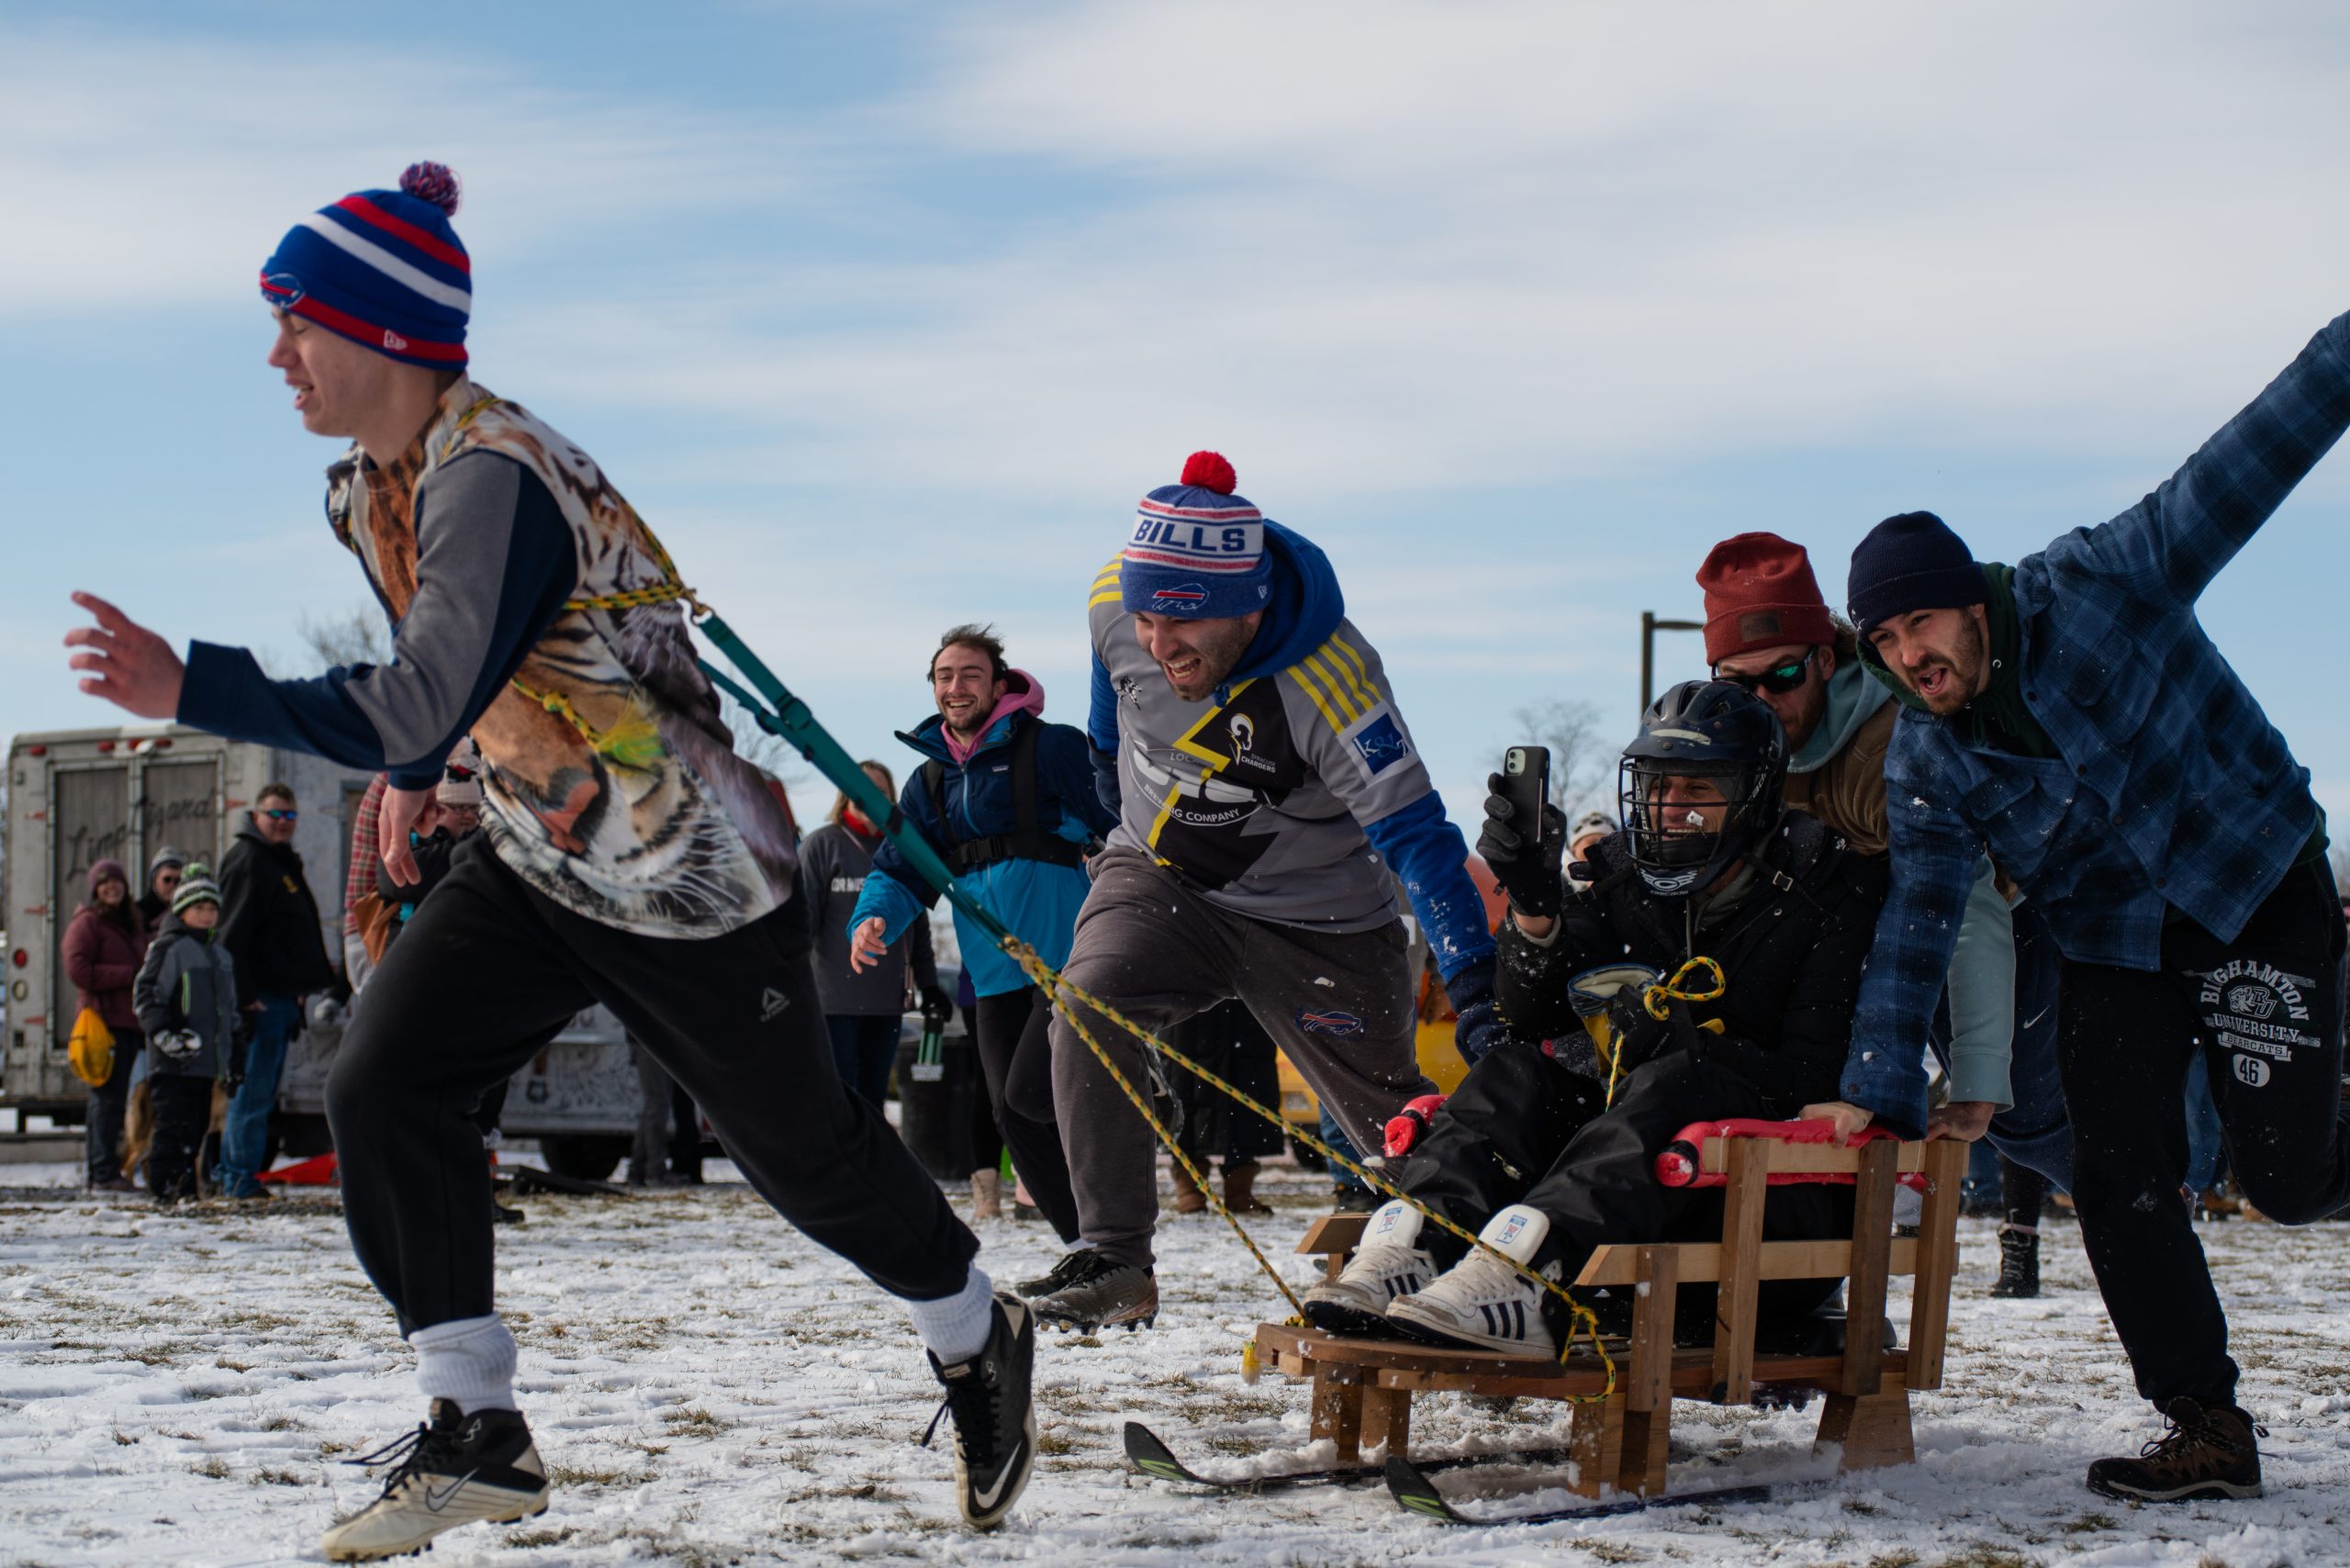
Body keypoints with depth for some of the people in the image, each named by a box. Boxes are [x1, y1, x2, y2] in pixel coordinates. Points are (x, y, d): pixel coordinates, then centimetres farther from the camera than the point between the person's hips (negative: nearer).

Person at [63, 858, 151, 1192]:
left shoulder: (133, 924, 22)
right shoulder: (87, 923, -3)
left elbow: (142, 967, 30)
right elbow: (78, 971, -12)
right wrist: (130, 975, -13)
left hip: (128, 1021, 8)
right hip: (104, 1020, -8)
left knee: (111, 1096, 10)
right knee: (109, 1095, -11)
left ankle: (97, 1170, 15)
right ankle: (104, 1173, -11)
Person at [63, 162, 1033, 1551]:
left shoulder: (493, 478, -30)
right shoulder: (366, 490, 0)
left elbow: (417, 711, -40)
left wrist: (190, 687, -40)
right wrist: (413, 781, 26)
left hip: (695, 881, -8)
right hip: (536, 867, 8)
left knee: (802, 1147, 7)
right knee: (382, 1087, -9)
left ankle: (980, 1340, 34)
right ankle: (478, 1431, -2)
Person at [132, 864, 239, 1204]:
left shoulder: (220, 951, 20)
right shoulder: (168, 947, -5)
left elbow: (230, 1007, 27)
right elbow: (146, 993, -11)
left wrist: (234, 1055, 26)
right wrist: (163, 1033, -22)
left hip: (209, 1060, 8)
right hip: (175, 1063, -8)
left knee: (196, 1124, 11)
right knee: (173, 1124, -10)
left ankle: (185, 1185, 18)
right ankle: (165, 1185, -9)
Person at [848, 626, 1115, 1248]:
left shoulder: (1051, 748, -4)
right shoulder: (930, 781, 15)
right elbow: (899, 870, 13)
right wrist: (873, 920, -8)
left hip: (1068, 956, -7)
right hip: (996, 972, 7)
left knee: (1031, 1093, -19)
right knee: (1014, 1118, 4)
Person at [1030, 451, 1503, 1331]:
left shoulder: (1330, 683, -32)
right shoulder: (1115, 603, -18)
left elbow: (1417, 837, -33)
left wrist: (1475, 988, -42)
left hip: (1317, 918, -3)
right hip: (1157, 877, 3)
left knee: (1398, 1128, 5)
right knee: (1089, 1007, -25)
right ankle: (1113, 1262, -19)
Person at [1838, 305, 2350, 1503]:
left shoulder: (2103, 583, -19)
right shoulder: (1922, 764, -7)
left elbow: (2245, 467, -19)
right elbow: (1913, 924, -5)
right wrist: (1883, 1092, -12)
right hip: (2111, 943, 4)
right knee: (2117, 1177, -7)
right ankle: (2206, 1432, 2)